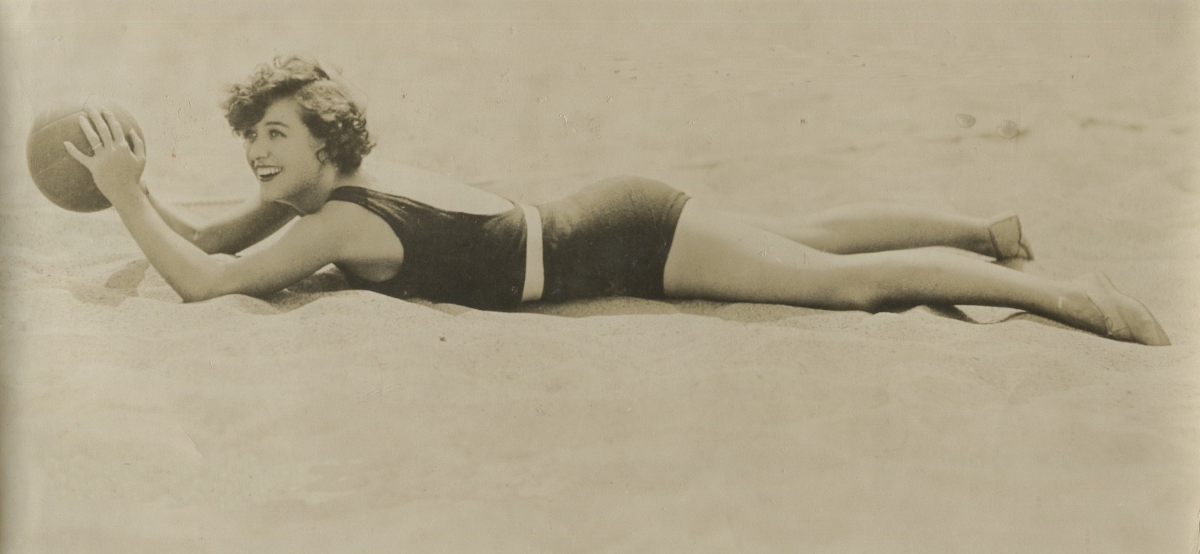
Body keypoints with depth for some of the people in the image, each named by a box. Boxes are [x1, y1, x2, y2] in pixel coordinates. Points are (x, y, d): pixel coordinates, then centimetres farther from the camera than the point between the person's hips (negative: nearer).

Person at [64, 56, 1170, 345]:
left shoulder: (340, 224, -18)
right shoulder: (304, 192, 7)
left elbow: (202, 282, -19)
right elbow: (210, 240, 20)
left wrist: (126, 193, -11)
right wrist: (140, 188, 7)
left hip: (624, 243, -8)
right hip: (610, 218, 8)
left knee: (845, 279, -6)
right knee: (806, 235, 21)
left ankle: (1063, 292, 0)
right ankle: (991, 231, 33)